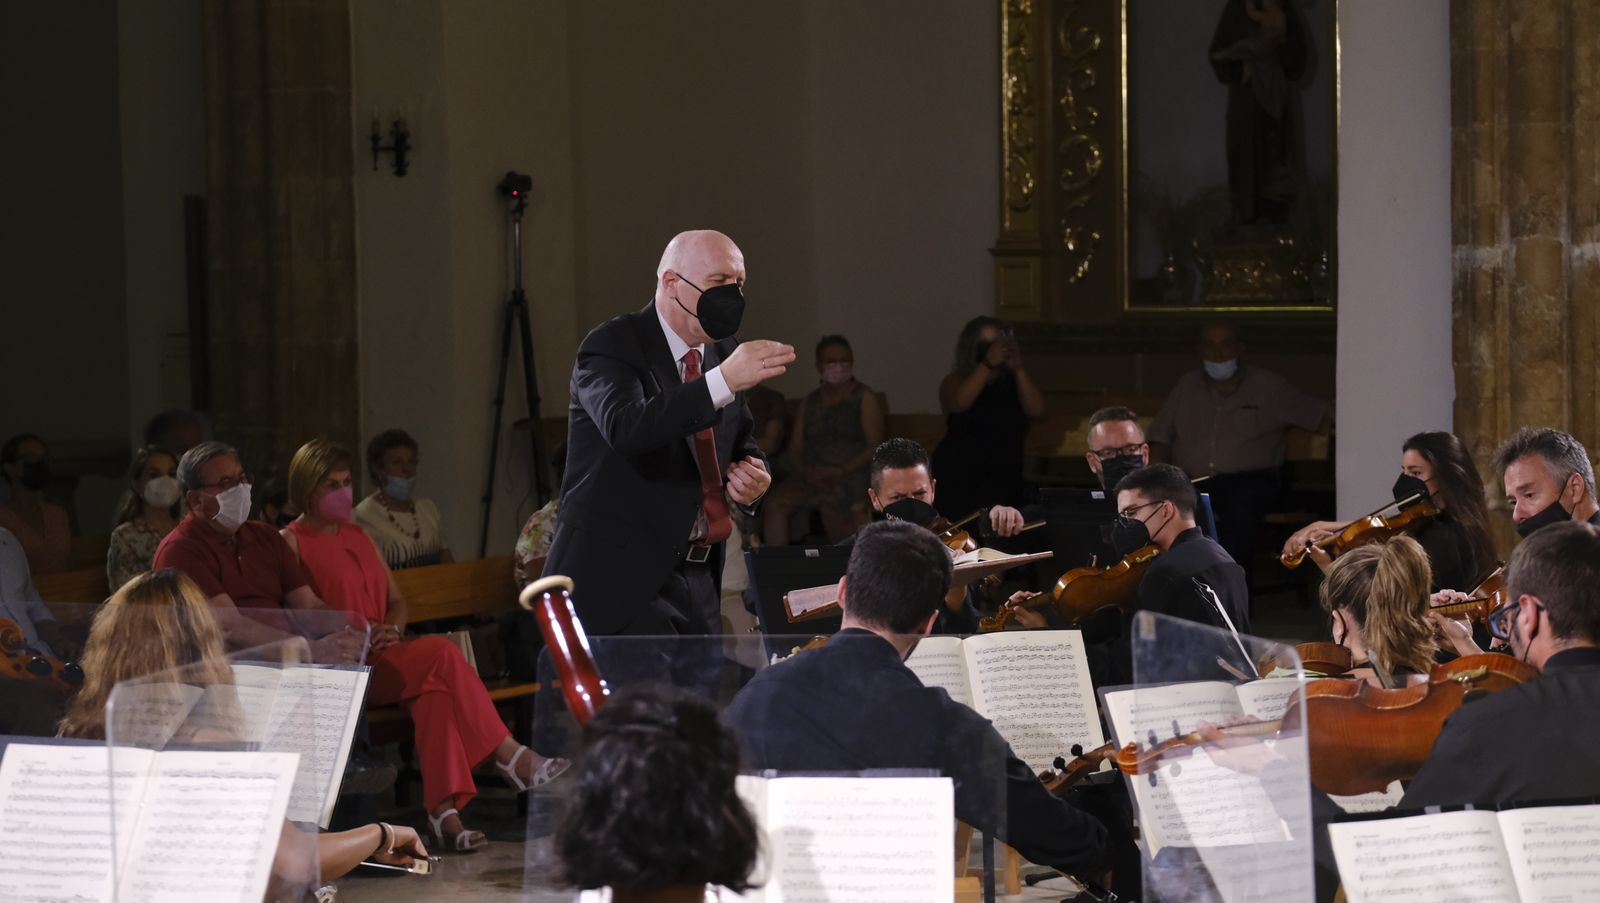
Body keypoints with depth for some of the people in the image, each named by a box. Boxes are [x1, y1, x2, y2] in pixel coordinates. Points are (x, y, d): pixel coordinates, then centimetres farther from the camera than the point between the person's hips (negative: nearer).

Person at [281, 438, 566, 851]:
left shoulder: (358, 536, 25)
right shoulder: (291, 542, 2)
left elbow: (397, 599, 23)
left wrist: (392, 629, 0)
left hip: (384, 659, 7)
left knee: (433, 683, -28)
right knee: (441, 653, -27)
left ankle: (445, 811, -38)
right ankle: (509, 756, -26)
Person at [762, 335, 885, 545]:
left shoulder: (864, 397, 9)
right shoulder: (809, 402, 23)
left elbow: (875, 446, -1)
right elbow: (795, 448, 17)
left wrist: (841, 471, -14)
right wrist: (805, 470, -6)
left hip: (850, 474, -5)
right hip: (811, 476, 5)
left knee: (830, 503, -39)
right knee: (775, 503, -24)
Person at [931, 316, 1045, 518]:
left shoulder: (1014, 382, 11)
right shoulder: (956, 381, 7)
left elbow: (1035, 409, -3)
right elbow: (959, 403, -14)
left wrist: (1018, 369, -11)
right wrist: (988, 364, -17)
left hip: (1004, 478, 1)